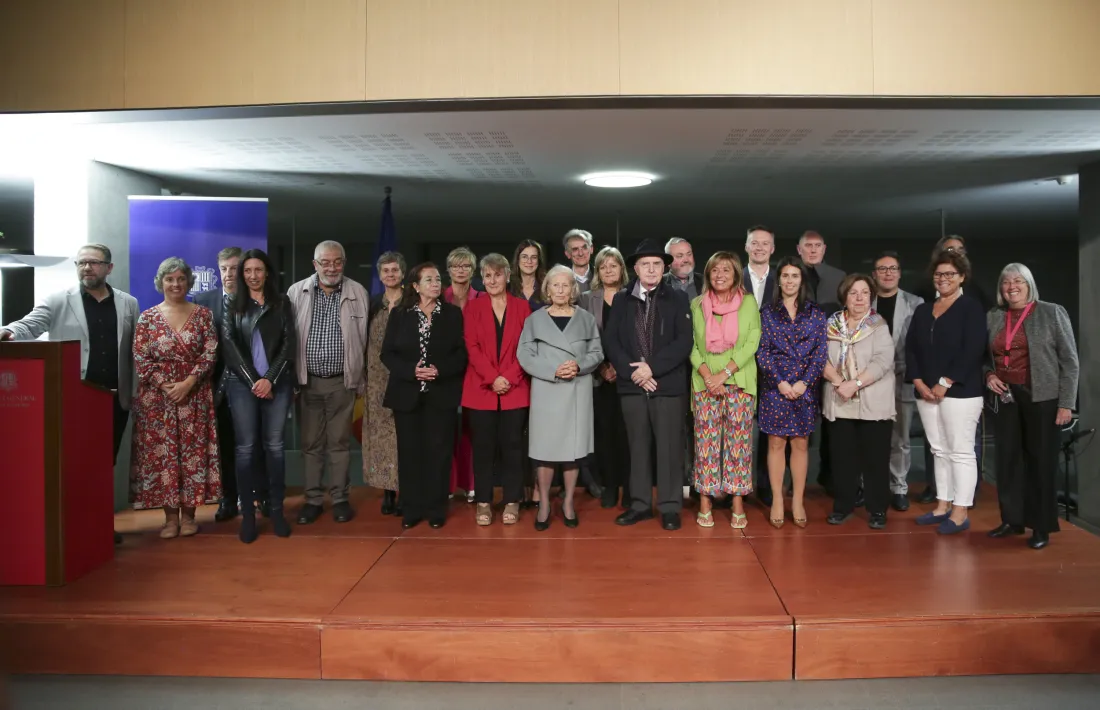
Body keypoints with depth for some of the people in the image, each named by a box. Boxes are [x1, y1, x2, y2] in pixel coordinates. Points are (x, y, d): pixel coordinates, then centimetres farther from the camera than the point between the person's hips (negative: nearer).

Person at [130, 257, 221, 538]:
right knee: (162, 453, 1)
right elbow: (140, 358, -1)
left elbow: (210, 353, -3)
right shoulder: (148, 317, 4)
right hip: (158, 396, 0)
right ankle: (170, 516, 11)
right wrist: (165, 384, -13)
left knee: (193, 451, 2)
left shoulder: (203, 314, 4)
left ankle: (188, 514, 13)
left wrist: (188, 382, -13)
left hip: (195, 394, 0)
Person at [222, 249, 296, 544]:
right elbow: (230, 346, 1)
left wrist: (270, 379, -9)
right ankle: (248, 515, 4)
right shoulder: (233, 306, 9)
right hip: (242, 383, 0)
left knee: (274, 446, 1)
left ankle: (277, 510, 9)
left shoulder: (282, 303, 9)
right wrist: (253, 381, -8)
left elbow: (289, 343, 2)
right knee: (246, 448, -1)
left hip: (278, 383, 0)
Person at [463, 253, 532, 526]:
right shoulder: (473, 307, 6)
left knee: (512, 445, 3)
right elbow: (472, 348, -2)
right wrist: (493, 378, -13)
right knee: (483, 446, 4)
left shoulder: (522, 306, 7)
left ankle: (512, 502, 12)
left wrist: (509, 378, -11)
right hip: (481, 388, 0)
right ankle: (483, 502, 13)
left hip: (515, 389, 0)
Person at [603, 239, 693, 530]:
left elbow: (684, 342, -6)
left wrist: (652, 367, -14)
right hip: (632, 385, 2)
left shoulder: (678, 299, 3)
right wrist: (632, 371, -11)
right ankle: (640, 504, 18)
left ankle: (670, 507, 11)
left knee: (669, 447, 1)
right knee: (638, 446, 8)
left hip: (669, 384, -2)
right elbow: (610, 341, 2)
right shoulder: (621, 299, 9)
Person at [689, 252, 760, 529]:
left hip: (739, 381, -1)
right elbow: (691, 345, 4)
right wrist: (707, 376, -10)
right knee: (706, 442, 0)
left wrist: (724, 373, -12)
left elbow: (752, 343, -4)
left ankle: (738, 503, 9)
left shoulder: (749, 302, 3)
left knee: (739, 442, 0)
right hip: (705, 383, 1)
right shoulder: (697, 304, 6)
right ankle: (705, 503, 8)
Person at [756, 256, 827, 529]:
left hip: (805, 387, 1)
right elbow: (762, 351, -1)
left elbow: (820, 352, 1)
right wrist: (780, 381, -11)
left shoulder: (816, 313, 6)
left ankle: (798, 502, 12)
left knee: (800, 444, 4)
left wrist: (804, 382, -10)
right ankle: (777, 501, 8)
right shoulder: (767, 313, 5)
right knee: (776, 443, 1)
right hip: (775, 386, -1)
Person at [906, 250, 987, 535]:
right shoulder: (923, 310, 15)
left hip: (960, 391, -6)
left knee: (961, 452, -3)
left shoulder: (971, 307, -2)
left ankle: (960, 513, 2)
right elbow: (910, 348, 9)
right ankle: (943, 506, 18)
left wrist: (945, 383, -16)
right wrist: (919, 382, -4)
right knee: (939, 451, 11)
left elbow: (973, 350, -12)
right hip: (926, 392, 6)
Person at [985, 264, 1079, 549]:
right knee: (1008, 458, 5)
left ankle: (1042, 527, 14)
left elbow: (1069, 361, -4)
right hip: (1007, 397, 4)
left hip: (1042, 398, -3)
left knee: (1041, 460, 3)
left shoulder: (1052, 313, -2)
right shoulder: (992, 318, 8)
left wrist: (1066, 403, -9)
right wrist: (989, 374, -3)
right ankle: (1012, 520, 18)